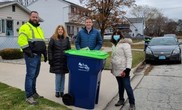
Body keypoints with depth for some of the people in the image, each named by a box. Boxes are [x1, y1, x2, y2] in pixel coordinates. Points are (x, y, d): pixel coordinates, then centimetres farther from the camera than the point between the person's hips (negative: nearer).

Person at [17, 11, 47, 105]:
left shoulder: (39, 28, 21)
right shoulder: (25, 27, -7)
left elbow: (42, 42, 25)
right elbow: (22, 41, -18)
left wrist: (45, 53, 20)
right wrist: (28, 51, -22)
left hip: (38, 55, 9)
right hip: (31, 55, -9)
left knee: (35, 75, 15)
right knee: (30, 75, -7)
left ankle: (33, 93, 26)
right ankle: (29, 96, -1)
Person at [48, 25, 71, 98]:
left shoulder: (66, 38, 8)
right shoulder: (53, 39, 0)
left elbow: (69, 49, 9)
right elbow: (50, 49, -1)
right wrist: (50, 59, -7)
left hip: (64, 60, 3)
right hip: (56, 60, -2)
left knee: (63, 75, 8)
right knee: (58, 76, -1)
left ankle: (62, 91, 19)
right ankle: (57, 91, 13)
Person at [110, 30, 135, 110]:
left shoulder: (125, 44, -11)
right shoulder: (114, 45, 13)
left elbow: (129, 57, -16)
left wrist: (127, 69, -22)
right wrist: (112, 68, 20)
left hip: (123, 70, -7)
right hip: (116, 70, 7)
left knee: (127, 87, -4)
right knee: (120, 86, 17)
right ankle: (121, 100, 30)